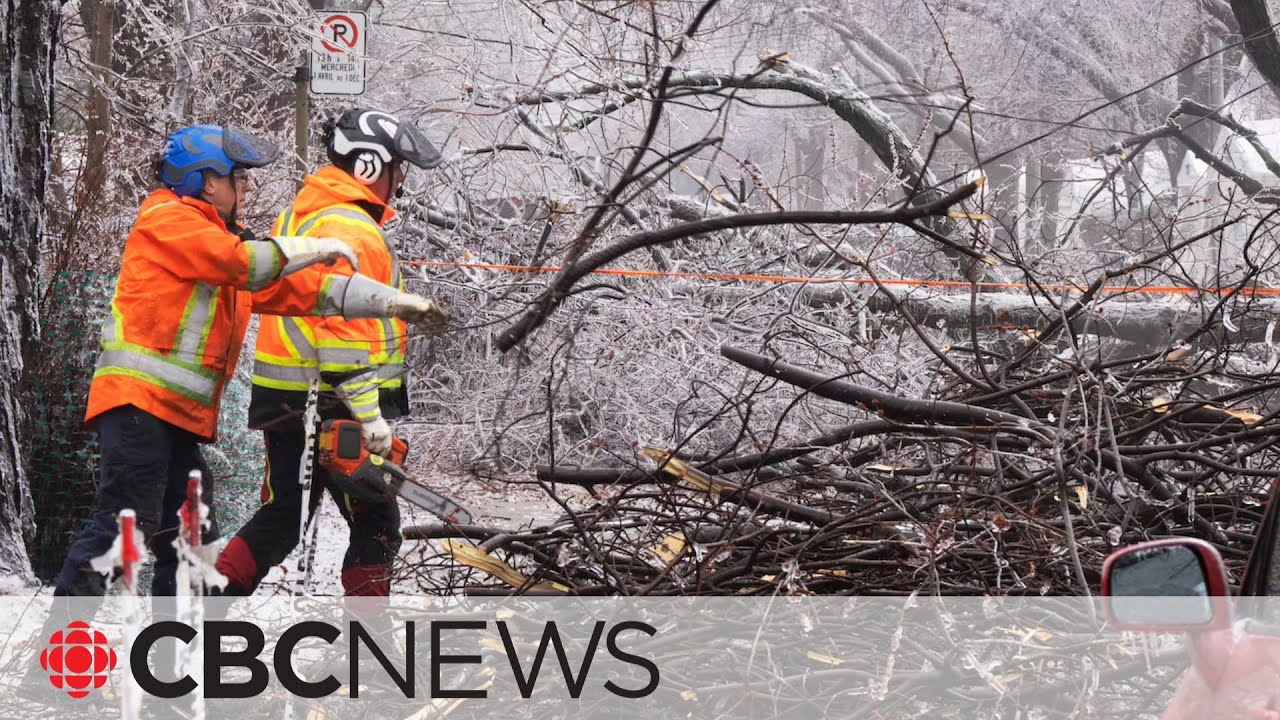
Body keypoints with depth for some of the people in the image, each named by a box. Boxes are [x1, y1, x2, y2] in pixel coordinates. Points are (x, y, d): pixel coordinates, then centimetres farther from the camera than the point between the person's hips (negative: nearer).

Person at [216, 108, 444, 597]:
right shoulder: (348, 229, -16)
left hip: (285, 402, 10)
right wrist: (369, 413, -24)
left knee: (281, 519, 17)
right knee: (377, 524, -1)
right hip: (329, 407, -10)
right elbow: (342, 324, -24)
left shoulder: (302, 216, 17)